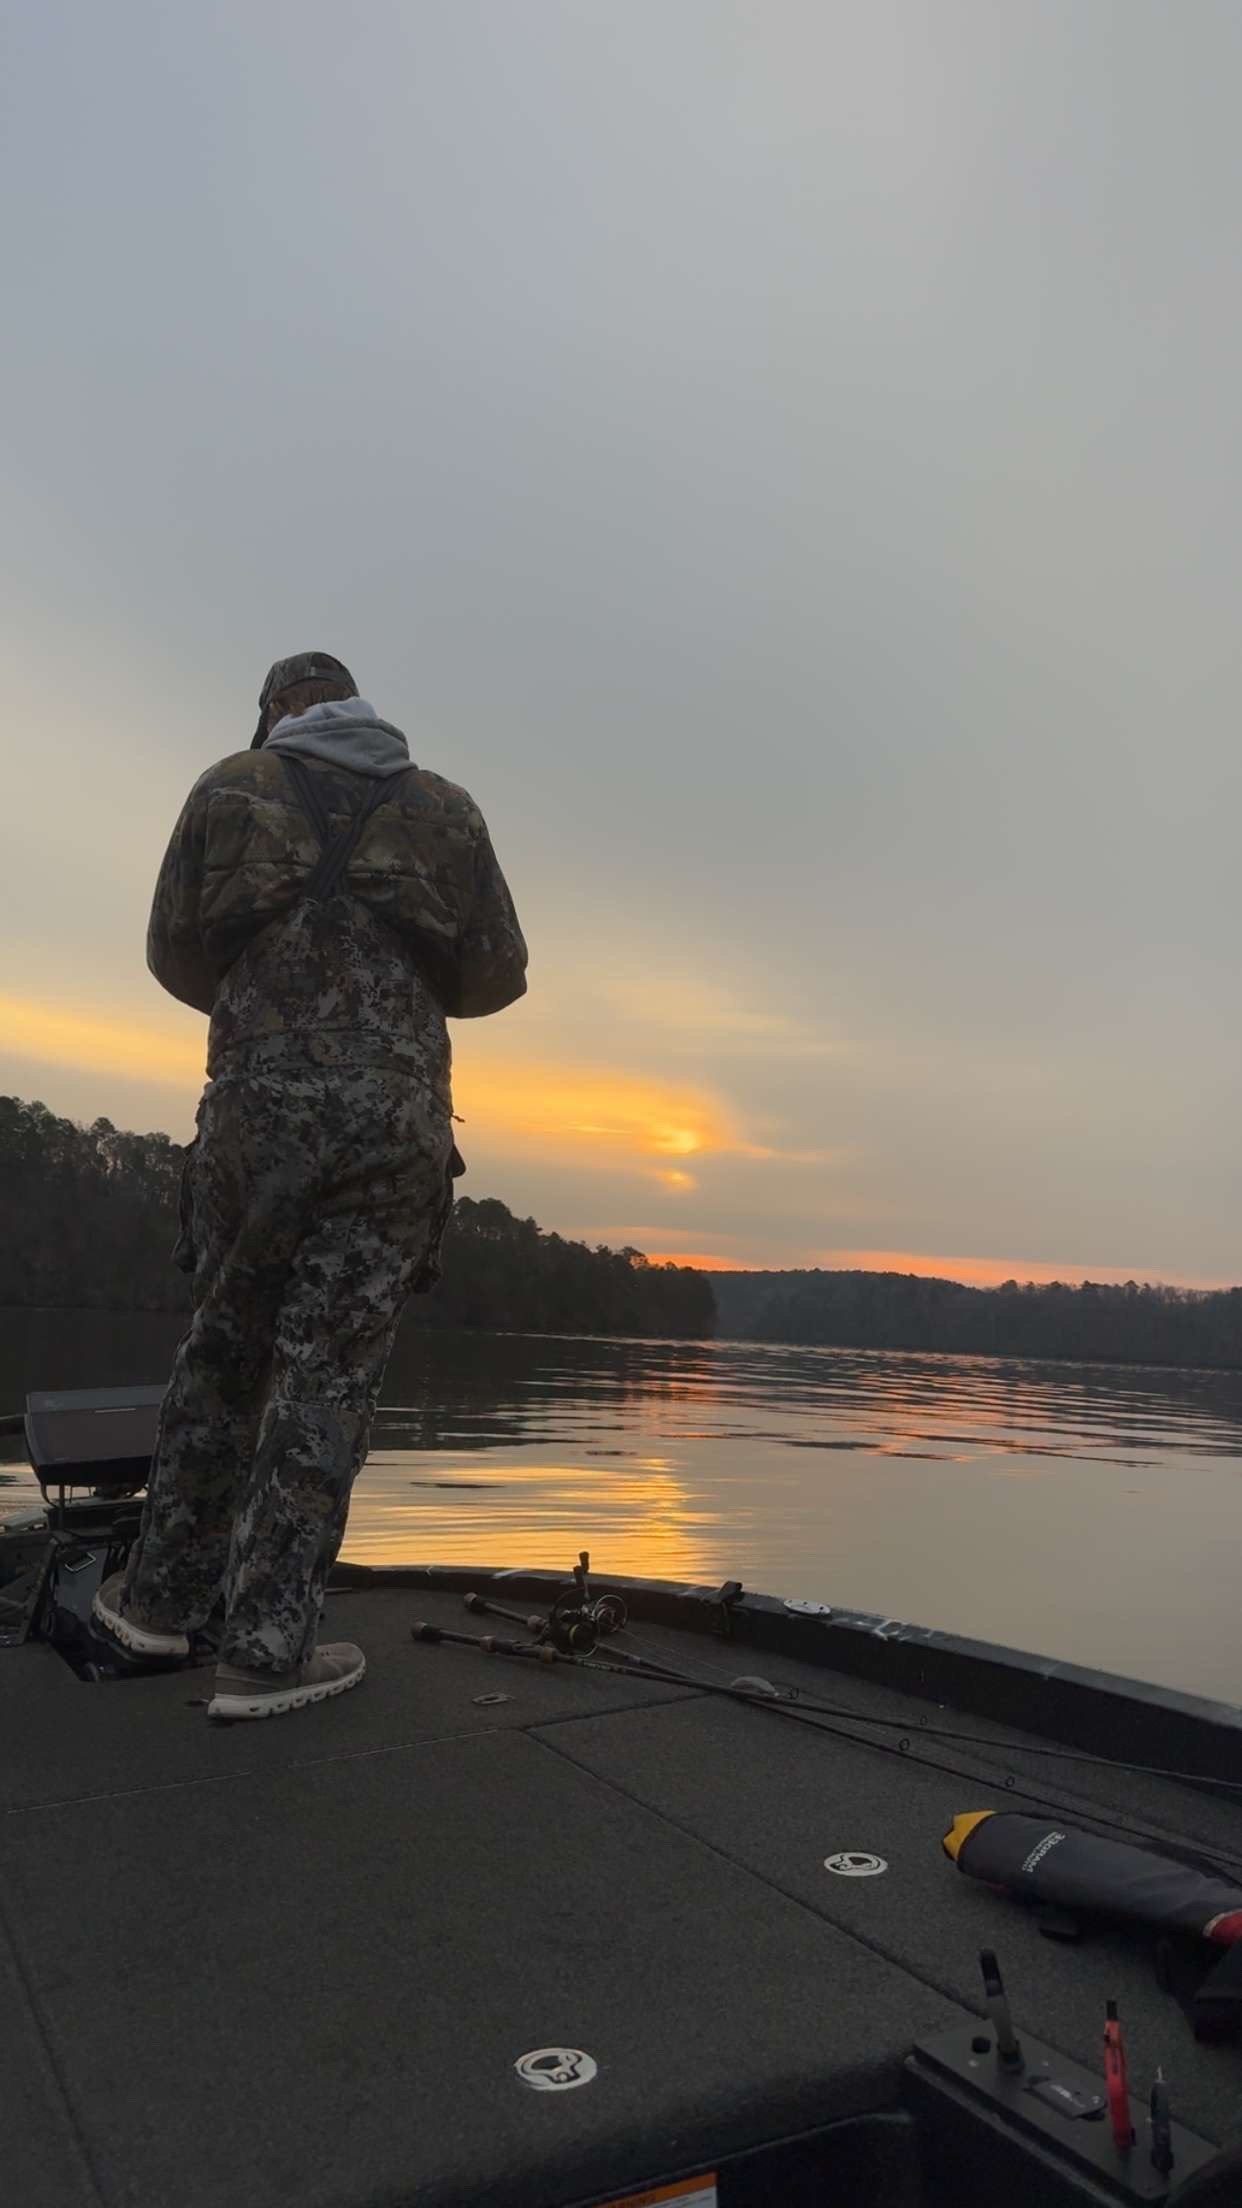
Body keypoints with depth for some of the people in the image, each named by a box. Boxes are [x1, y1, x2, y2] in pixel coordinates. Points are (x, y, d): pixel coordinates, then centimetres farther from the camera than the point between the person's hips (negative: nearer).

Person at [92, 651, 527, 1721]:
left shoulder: (229, 789, 9)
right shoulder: (445, 809, 9)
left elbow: (178, 957, 12)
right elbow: (496, 975, 10)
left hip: (255, 1110, 1)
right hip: (395, 1123, -1)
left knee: (225, 1349, 17)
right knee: (329, 1373, 2)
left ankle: (165, 1593, 26)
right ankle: (266, 1648, 5)